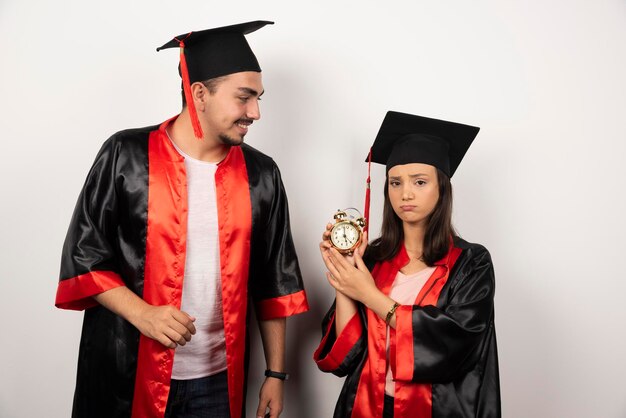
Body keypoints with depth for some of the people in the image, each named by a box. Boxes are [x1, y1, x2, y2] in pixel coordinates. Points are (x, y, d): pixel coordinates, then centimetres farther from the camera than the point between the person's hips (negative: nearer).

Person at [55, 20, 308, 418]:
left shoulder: (260, 175, -1)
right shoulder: (127, 157, -9)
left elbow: (272, 283, 3)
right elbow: (84, 256, -4)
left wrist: (276, 373, 4)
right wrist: (141, 314, -19)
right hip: (128, 373, -2)